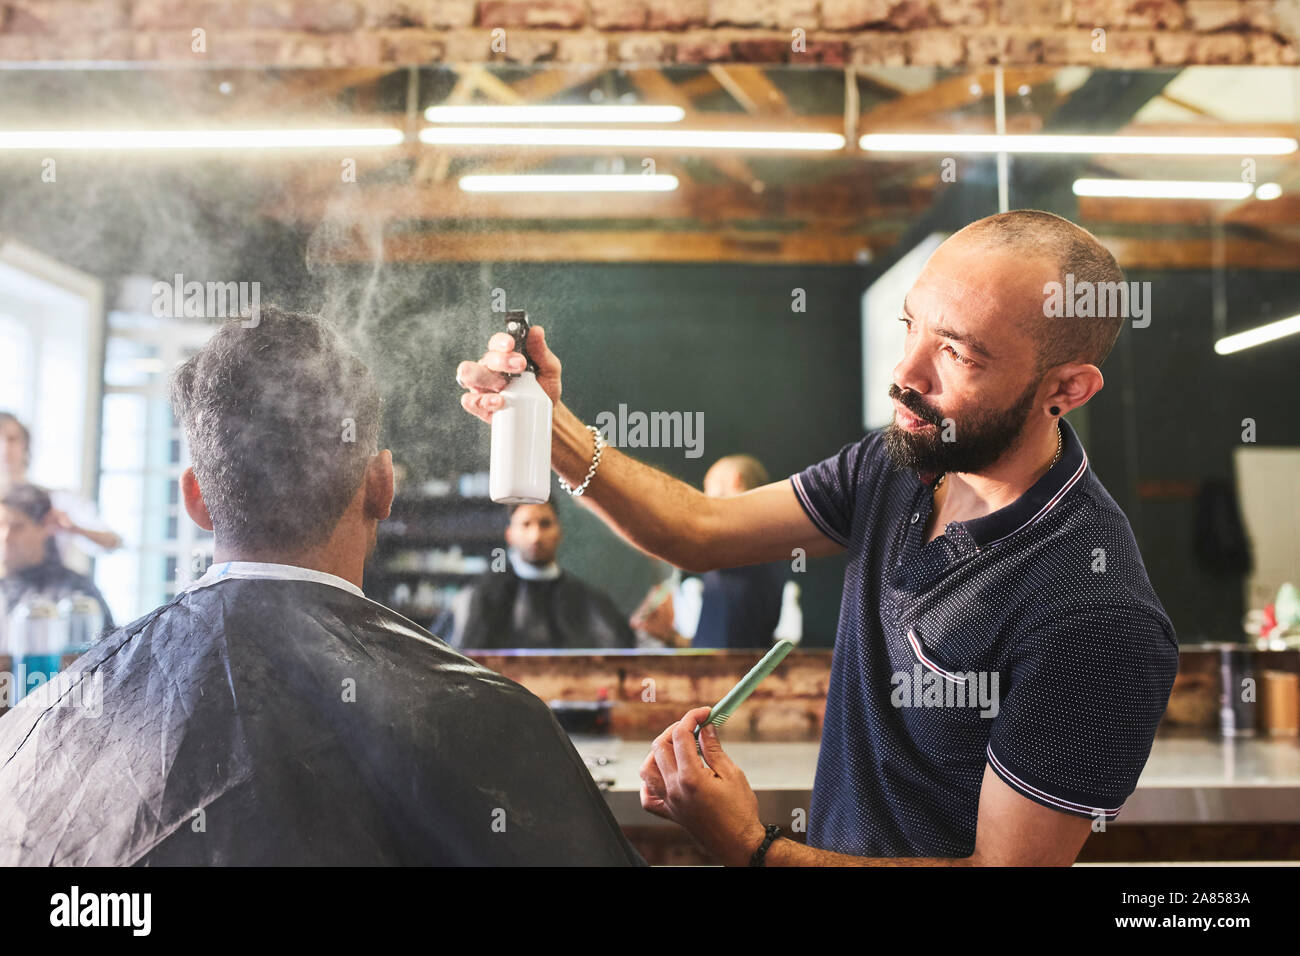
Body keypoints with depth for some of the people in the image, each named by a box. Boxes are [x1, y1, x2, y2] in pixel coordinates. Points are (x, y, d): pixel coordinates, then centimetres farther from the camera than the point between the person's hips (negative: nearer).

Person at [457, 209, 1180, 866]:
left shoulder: (1096, 618, -26)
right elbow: (704, 529, 3)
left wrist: (753, 848, -25)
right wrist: (556, 431, -10)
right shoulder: (898, 465, -4)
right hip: (830, 842, 6)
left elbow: (1006, 863, -21)